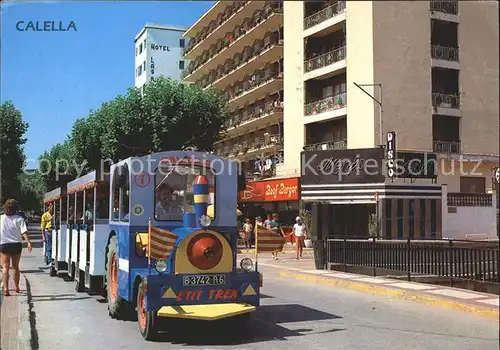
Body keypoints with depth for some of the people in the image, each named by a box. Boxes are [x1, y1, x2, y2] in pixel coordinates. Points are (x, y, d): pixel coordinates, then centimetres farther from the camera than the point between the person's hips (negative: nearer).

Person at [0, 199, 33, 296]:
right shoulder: (19, 219, -4)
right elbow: (24, 232, -15)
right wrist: (29, 242, -20)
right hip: (16, 244, 1)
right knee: (15, 267, 16)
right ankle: (17, 287, 29)